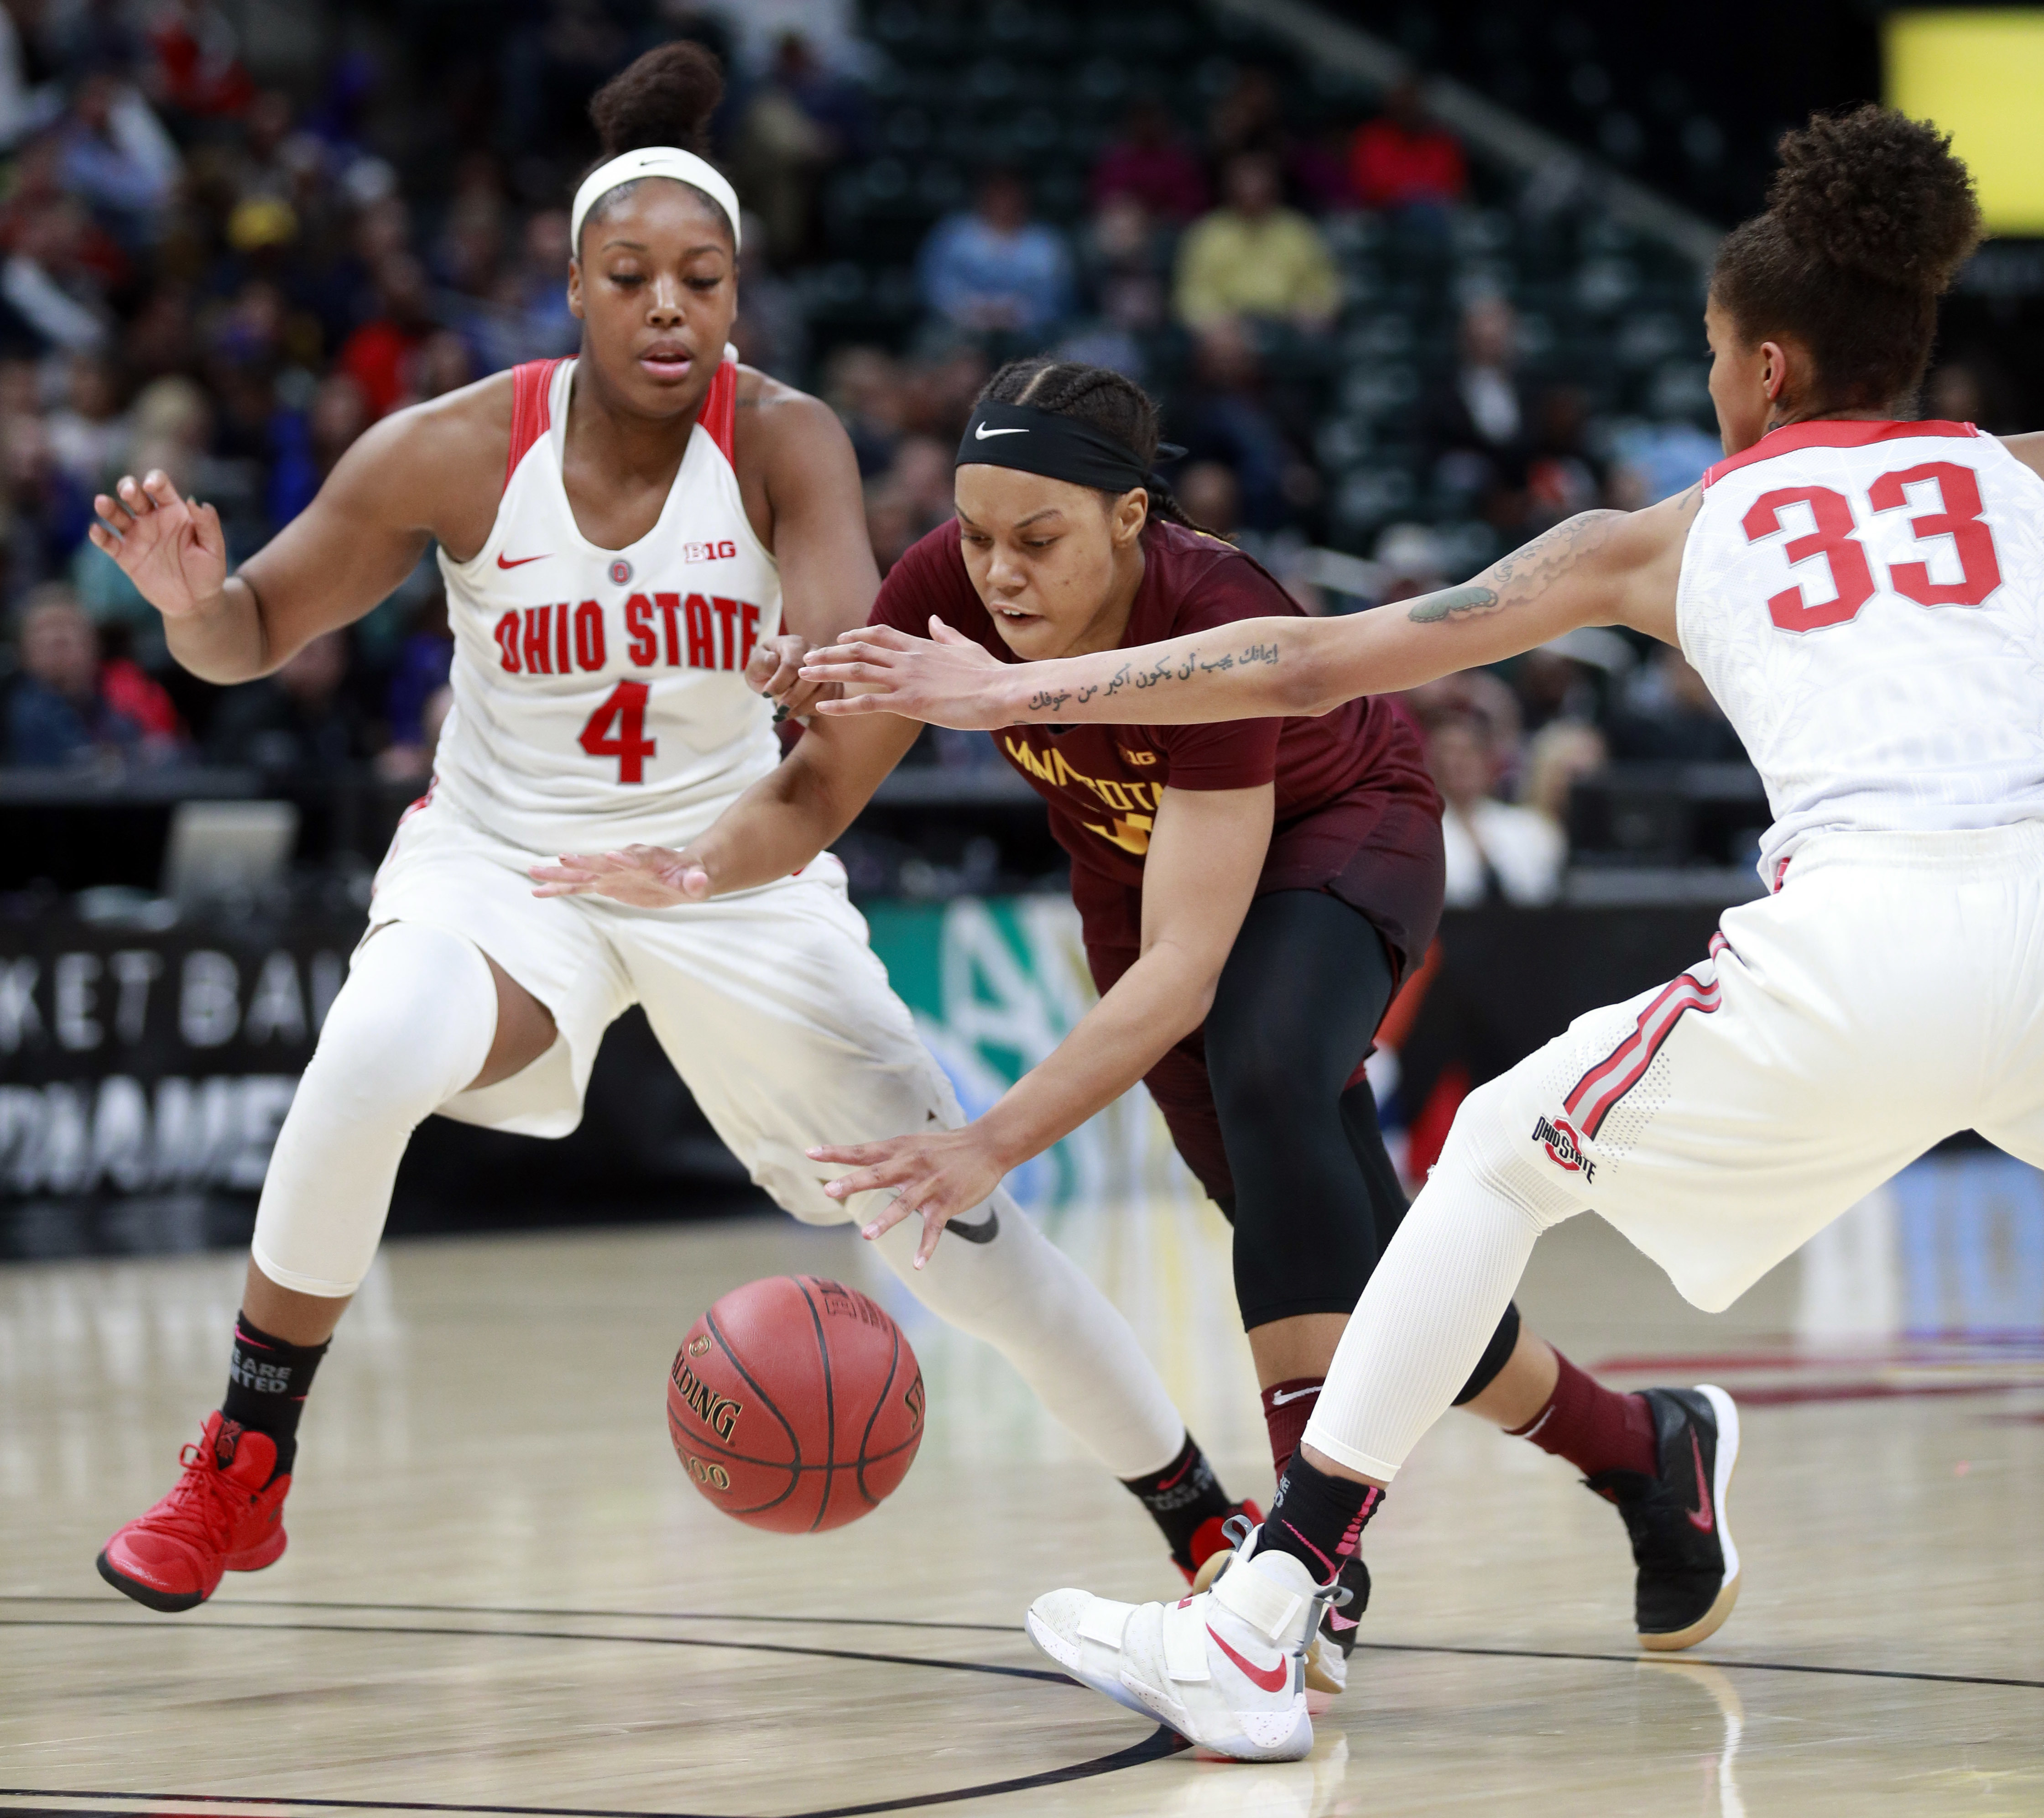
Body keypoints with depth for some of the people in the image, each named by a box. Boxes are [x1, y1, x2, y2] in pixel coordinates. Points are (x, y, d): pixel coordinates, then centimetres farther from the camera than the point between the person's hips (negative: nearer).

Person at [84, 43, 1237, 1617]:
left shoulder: (784, 442, -18)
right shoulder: (460, 453, -16)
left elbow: (851, 633, -37)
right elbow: (252, 637, -6)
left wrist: (842, 665, -61)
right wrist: (189, 594, -30)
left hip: (733, 878, 1)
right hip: (502, 858, -1)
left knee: (959, 1227, -1)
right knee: (371, 1059, -33)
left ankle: (1209, 1526, 19)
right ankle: (240, 1477, -16)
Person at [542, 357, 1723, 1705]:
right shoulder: (948, 588, -28)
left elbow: (1183, 974, -44)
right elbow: (818, 790, -18)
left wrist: (997, 1142, -54)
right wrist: (702, 870, -42)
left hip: (1342, 836, -6)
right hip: (1136, 861, 6)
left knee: (1267, 1078, -36)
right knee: (1334, 1241, 5)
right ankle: (1637, 1454, 27)